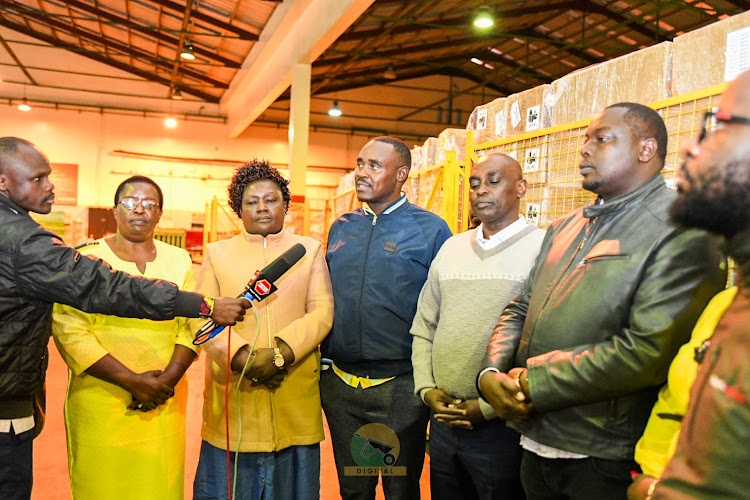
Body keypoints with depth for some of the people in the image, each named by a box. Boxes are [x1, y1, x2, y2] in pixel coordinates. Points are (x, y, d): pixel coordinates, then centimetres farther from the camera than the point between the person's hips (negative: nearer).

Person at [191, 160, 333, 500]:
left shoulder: (310, 250, 11)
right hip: (232, 395, 0)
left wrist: (282, 352, -15)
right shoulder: (217, 253, 11)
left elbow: (322, 312, 0)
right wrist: (241, 356, -15)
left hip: (295, 395, 0)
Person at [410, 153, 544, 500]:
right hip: (442, 421, 5)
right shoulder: (451, 248, 10)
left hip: (501, 428, -5)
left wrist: (489, 406, -14)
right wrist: (426, 389, 1)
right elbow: (423, 328, 14)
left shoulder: (543, 249, -8)